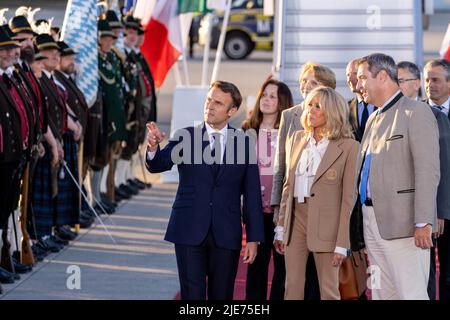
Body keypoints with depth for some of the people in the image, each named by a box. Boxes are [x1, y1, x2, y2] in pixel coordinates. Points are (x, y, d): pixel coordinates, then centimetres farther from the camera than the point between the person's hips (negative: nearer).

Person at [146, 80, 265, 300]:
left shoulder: (244, 144, 4)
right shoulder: (185, 138, 4)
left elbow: (252, 195, 4)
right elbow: (158, 165, -10)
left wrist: (253, 238, 0)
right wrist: (153, 148, -33)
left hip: (226, 234, 1)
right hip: (189, 232, -1)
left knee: (222, 295, 6)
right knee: (193, 295, -2)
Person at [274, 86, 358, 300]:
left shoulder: (348, 147, -6)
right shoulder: (299, 139, 11)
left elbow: (348, 197, -7)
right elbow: (288, 185, 14)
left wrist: (342, 243, -11)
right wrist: (281, 228, 10)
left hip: (325, 222, -5)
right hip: (296, 217, 5)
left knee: (329, 291, 1)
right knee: (292, 288, 4)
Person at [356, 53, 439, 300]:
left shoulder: (416, 113, -8)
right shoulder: (374, 118, 19)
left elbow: (428, 172, -15)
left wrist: (423, 223, -21)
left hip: (401, 223, -9)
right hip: (372, 220, 9)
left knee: (412, 294, -10)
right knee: (381, 294, 10)